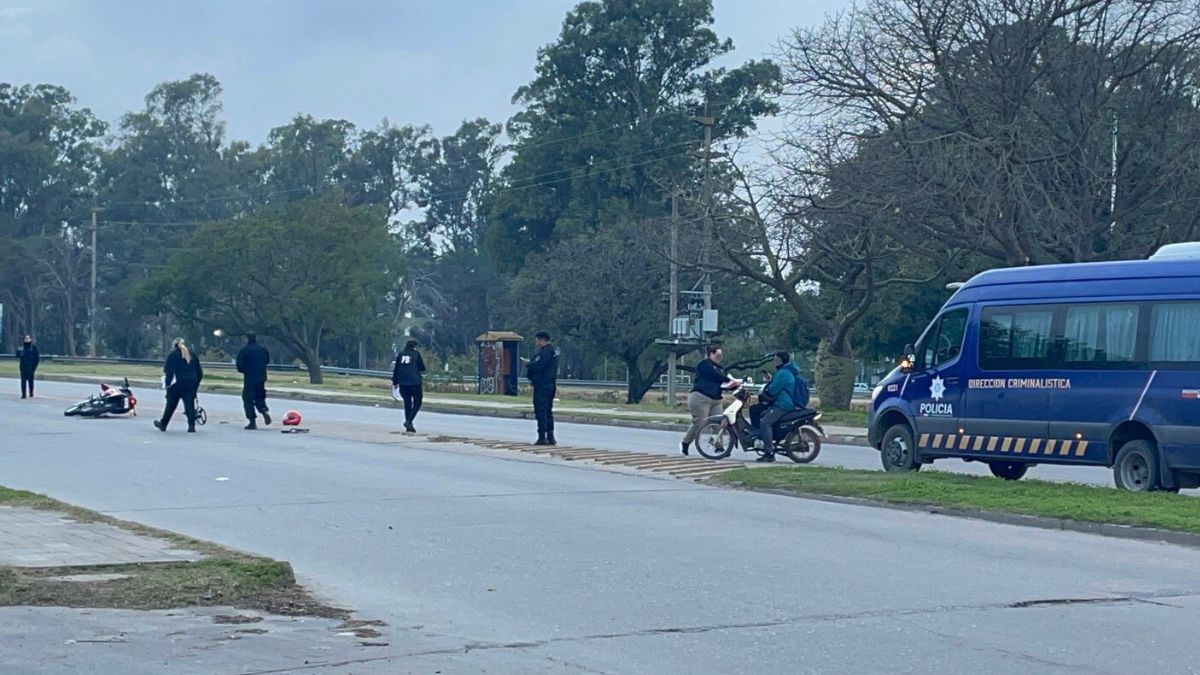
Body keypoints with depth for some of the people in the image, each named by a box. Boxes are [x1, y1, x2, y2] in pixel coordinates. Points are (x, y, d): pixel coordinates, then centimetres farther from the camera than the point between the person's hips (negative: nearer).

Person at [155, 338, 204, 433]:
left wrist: (167, 382, -9)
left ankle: (163, 424, 21)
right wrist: (196, 384, 19)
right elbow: (199, 372, 13)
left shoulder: (173, 354, -4)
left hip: (177, 383, -3)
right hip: (191, 383, 3)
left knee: (171, 405, 8)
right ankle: (191, 425, -12)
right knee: (190, 404, 1)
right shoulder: (192, 355, 11)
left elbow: (169, 370, -13)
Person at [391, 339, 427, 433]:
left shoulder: (400, 355, 8)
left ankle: (409, 426, 12)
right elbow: (422, 368, -1)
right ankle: (409, 421, -14)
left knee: (407, 403, 13)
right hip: (414, 382, -4)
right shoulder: (416, 354, -4)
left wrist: (395, 381, 16)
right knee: (417, 403, 4)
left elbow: (396, 369, 10)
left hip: (403, 383, 4)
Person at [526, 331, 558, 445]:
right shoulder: (553, 352, 16)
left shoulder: (545, 352, -16)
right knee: (548, 412, 14)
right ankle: (550, 437, 16)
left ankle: (542, 437, -10)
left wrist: (528, 366, -2)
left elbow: (536, 366, -21)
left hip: (542, 386, -10)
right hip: (551, 385, 10)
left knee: (540, 411, -8)